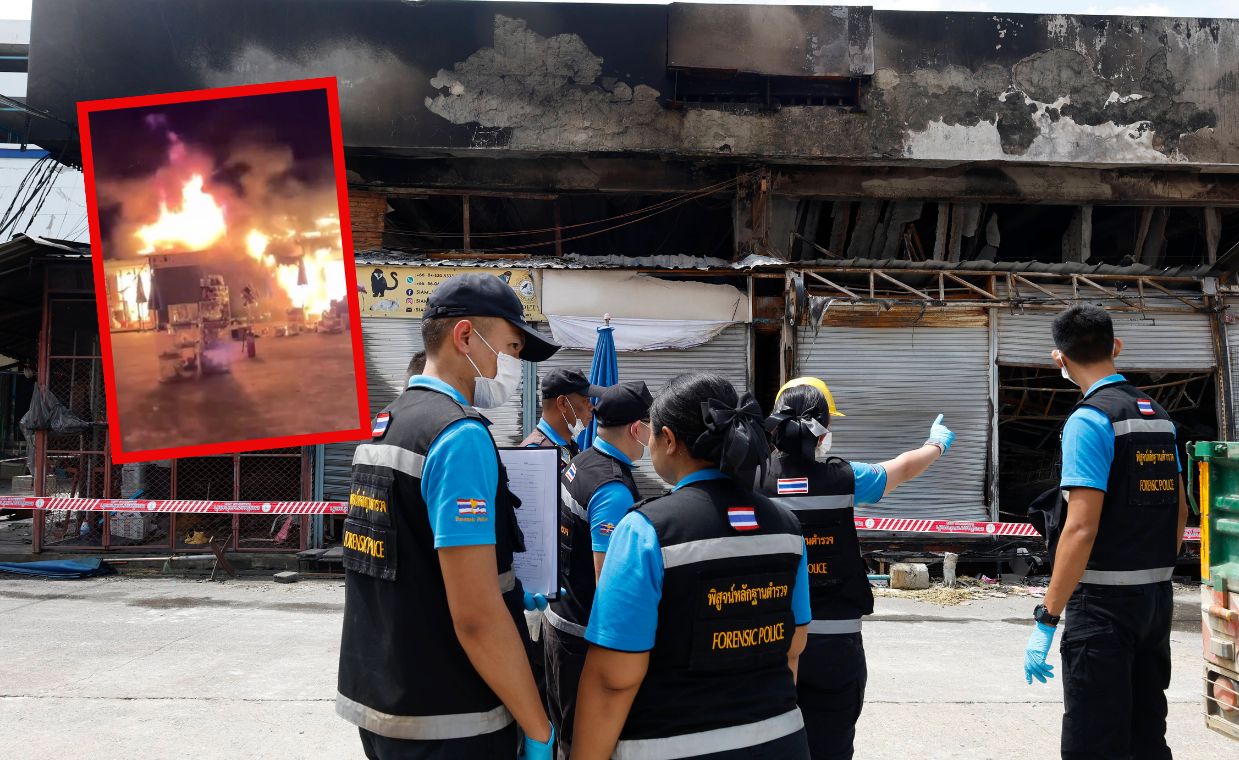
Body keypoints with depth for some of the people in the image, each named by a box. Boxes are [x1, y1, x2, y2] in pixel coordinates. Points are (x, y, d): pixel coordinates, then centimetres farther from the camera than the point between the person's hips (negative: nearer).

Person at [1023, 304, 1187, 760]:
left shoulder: (1089, 420, -16)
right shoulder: (1159, 415, 9)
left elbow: (1081, 528, -22)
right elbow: (1180, 510, 16)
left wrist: (1047, 620, -19)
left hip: (1105, 601, -8)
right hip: (1157, 597, 8)